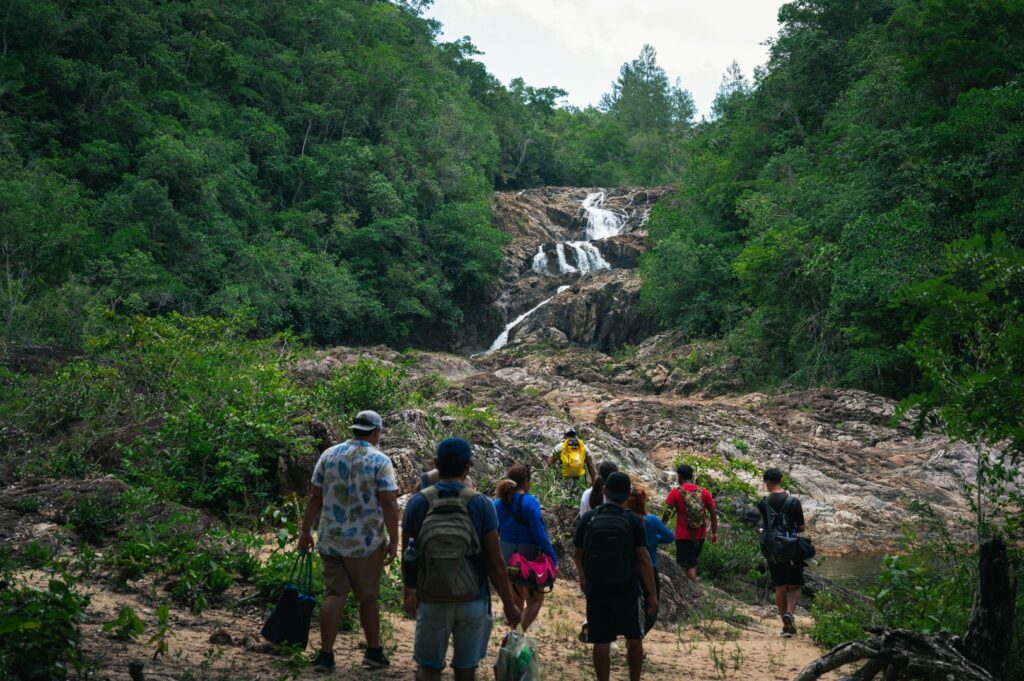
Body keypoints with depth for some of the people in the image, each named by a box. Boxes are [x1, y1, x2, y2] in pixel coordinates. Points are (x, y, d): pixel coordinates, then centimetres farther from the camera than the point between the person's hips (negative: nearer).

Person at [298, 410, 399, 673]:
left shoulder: (329, 455, 3)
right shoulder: (380, 460, -8)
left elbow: (315, 496, 3)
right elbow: (389, 503, -14)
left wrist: (305, 530, 10)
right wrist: (394, 540, -9)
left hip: (330, 540, 3)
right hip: (367, 542, -3)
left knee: (334, 594, 7)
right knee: (368, 596, 11)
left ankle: (325, 655, 3)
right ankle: (373, 651, 21)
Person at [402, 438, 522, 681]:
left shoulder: (417, 502, -6)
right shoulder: (481, 504, -10)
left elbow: (407, 555, 3)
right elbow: (495, 563, -9)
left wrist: (409, 592, 19)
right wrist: (509, 604, 2)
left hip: (431, 601, 0)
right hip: (472, 600, 0)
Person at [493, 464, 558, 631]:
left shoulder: (499, 502, 0)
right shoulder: (529, 502, -17)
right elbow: (540, 533, -19)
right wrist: (553, 559, -14)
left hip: (506, 556, 6)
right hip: (528, 556, -6)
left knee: (516, 599, 20)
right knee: (535, 600, 7)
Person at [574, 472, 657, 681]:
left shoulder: (588, 518, -2)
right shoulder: (633, 520, -7)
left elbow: (577, 555, 7)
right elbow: (643, 559, -11)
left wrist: (583, 578, 26)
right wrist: (652, 593, -6)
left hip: (596, 589, 1)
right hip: (627, 589, -1)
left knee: (601, 642, 5)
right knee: (634, 639, 15)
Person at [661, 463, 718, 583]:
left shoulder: (675, 493, -12)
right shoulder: (703, 492, -2)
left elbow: (666, 514, -13)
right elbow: (713, 514, 1)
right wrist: (714, 533, 9)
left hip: (684, 536, -4)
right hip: (700, 535, 4)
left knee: (688, 565, 5)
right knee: (693, 561, 24)